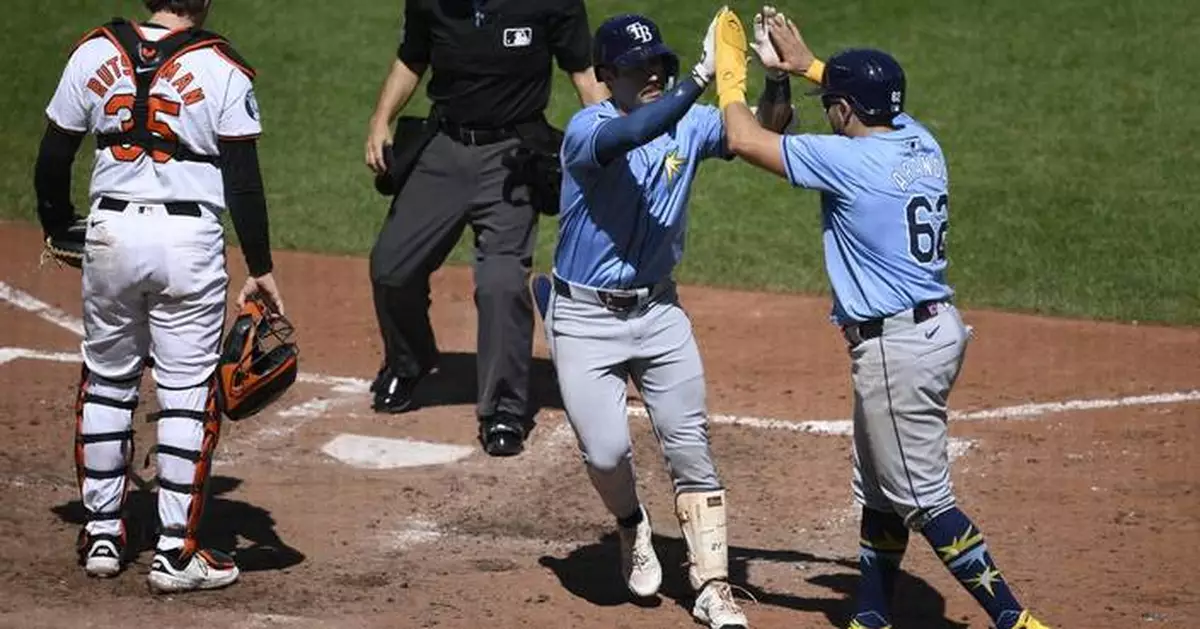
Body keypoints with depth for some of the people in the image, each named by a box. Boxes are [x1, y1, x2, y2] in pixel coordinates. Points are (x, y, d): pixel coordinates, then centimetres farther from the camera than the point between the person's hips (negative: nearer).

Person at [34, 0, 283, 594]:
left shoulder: (94, 53, 2)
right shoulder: (222, 69, -6)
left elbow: (53, 156, 7)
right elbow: (243, 181, -7)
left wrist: (57, 228, 23)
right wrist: (261, 271, 0)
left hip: (110, 231, 3)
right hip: (189, 239, -3)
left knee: (105, 382, 17)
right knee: (187, 391, 3)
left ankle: (101, 536, 22)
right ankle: (175, 551, 3)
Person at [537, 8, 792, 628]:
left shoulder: (690, 124, -4)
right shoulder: (587, 130, -19)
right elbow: (632, 133, -41)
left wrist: (776, 76, -31)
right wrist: (703, 76, -47)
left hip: (659, 310, 4)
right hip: (584, 317, -4)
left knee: (691, 450, 3)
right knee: (606, 451, -9)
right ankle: (631, 527, 25)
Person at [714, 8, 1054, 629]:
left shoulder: (847, 159, -17)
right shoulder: (922, 144, 5)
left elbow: (744, 139, -11)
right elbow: (875, 99, 30)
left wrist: (730, 70, 5)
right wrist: (806, 65, 32)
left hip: (898, 345, -9)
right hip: (935, 326, 9)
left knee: (924, 499, -4)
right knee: (879, 490, 19)